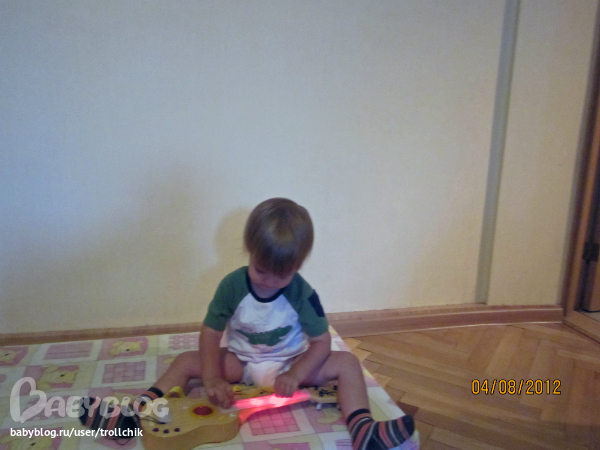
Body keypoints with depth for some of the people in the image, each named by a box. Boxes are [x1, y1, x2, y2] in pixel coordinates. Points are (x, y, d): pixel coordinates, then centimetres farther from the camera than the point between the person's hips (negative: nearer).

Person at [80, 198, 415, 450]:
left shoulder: (303, 293, -18)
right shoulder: (233, 285, -16)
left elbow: (321, 343, -15)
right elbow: (211, 332, -14)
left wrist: (295, 375, -30)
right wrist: (213, 379, -27)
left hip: (291, 364, -1)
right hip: (240, 363, 2)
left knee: (347, 363, -21)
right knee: (187, 362, -15)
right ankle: (136, 412, -20)